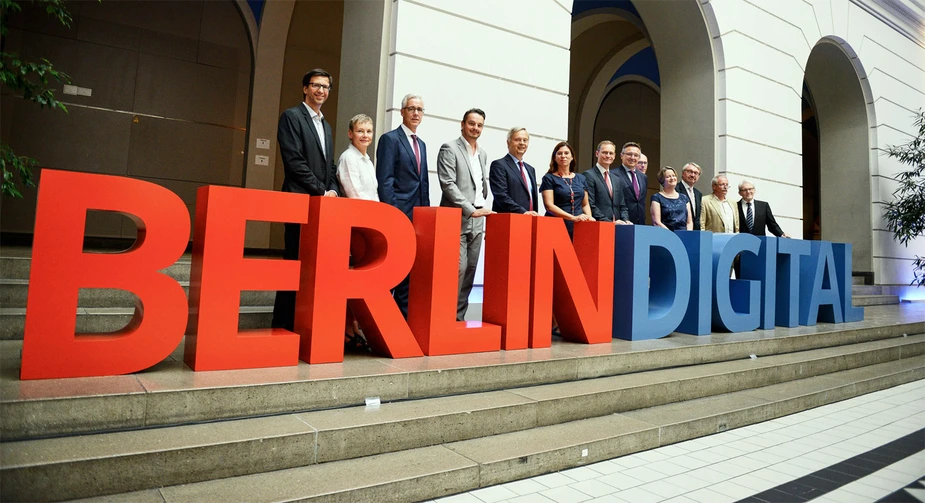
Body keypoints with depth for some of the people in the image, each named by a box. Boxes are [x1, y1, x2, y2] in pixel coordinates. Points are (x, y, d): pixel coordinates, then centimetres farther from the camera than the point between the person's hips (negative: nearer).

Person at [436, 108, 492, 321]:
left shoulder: (483, 154, 18)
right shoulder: (450, 149, -3)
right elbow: (448, 184, -13)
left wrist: (482, 208, 14)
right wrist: (470, 210, -17)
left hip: (477, 222, 7)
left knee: (470, 270, 5)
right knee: (458, 268, -13)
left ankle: (459, 317, 13)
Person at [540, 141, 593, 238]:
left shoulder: (581, 179, 15)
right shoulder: (549, 178, 2)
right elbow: (549, 205, -9)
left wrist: (589, 217, -2)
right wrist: (573, 217, -20)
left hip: (578, 227, 4)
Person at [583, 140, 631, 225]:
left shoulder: (616, 180, 20)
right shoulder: (588, 175, -3)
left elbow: (622, 206, 21)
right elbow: (590, 205, -11)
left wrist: (626, 221, 2)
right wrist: (610, 222, -15)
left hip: (617, 226, 6)